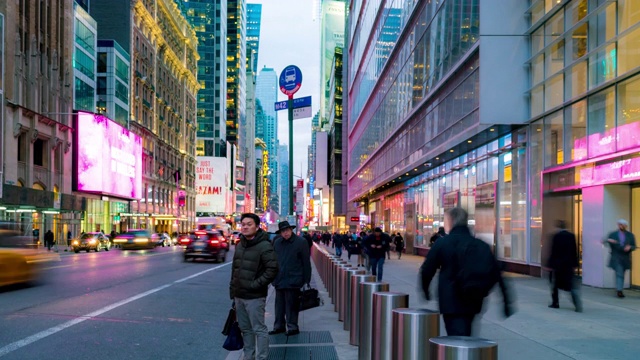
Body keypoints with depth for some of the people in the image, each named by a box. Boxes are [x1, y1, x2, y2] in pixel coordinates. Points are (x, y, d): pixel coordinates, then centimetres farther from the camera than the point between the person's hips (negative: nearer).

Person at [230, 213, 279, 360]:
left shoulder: (264, 246, -13)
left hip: (254, 297, -8)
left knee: (259, 329, -1)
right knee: (245, 329, 16)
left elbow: (272, 269, -19)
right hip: (239, 295, 8)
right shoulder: (240, 245, 11)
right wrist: (233, 290, 15)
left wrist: (255, 285, -19)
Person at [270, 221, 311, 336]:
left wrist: (306, 280, -8)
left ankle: (292, 327, 9)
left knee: (291, 305, -2)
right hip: (279, 280, 6)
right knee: (279, 304, 13)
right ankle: (279, 326, 23)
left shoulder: (301, 242, -7)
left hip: (293, 281, -5)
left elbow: (306, 262, -6)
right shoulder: (277, 242, 9)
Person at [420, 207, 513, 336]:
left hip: (450, 302, -4)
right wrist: (506, 302, 8)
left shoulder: (441, 244, -6)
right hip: (473, 301, 5)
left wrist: (424, 291, 17)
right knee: (465, 336, 21)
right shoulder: (482, 245, 4)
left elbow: (427, 270, -1)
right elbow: (496, 273, 3)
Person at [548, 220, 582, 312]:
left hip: (558, 264, -4)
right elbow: (575, 251, 6)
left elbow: (553, 251, -10)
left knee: (555, 284, 13)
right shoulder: (571, 235, 4)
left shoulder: (556, 236, -9)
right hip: (569, 265, 4)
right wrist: (574, 264, 12)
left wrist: (550, 264, -5)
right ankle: (578, 305, -12)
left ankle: (555, 303, 19)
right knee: (572, 286, 1)